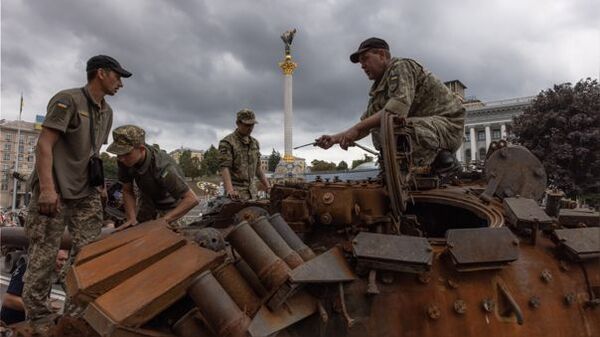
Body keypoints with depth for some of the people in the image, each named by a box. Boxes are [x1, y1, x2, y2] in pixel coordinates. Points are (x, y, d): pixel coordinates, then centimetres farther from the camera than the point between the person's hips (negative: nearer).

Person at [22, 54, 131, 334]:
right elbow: (44, 145, -14)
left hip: (86, 192, 7)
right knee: (43, 254, -1)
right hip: (54, 190, -7)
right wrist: (47, 188, -22)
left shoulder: (106, 111, 14)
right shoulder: (68, 99, -9)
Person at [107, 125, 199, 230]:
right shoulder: (124, 161, -25)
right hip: (148, 200, 5)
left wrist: (164, 221, -42)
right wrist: (132, 219, -24)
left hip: (169, 205, -5)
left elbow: (192, 199, -41)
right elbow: (127, 191, -10)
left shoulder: (162, 167, -42)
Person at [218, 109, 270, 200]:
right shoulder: (227, 142, -8)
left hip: (252, 192, 6)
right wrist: (230, 190, -33)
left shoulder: (254, 143, 13)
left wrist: (268, 187, 12)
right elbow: (224, 167, -19)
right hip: (236, 193, -6)